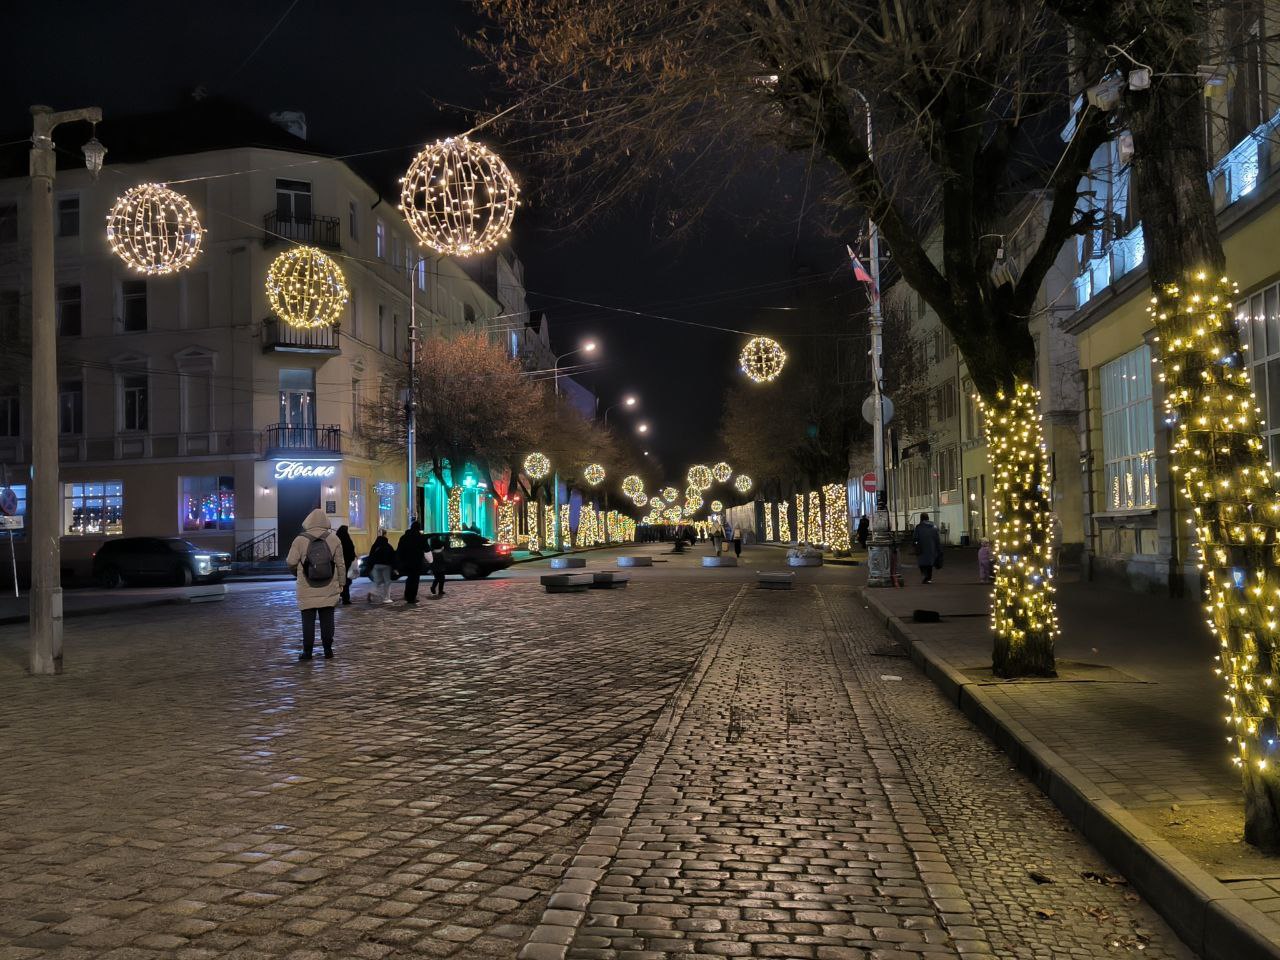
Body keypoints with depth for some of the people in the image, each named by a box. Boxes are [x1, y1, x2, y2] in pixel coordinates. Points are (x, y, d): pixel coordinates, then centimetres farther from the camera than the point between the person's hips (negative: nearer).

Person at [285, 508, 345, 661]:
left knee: (308, 620, 5)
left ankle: (307, 651, 8)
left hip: (307, 591, -1)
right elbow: (340, 564, 2)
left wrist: (296, 572, 19)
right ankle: (328, 650, 11)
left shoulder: (300, 540, -6)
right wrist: (341, 583, 12)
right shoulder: (333, 539, -1)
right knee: (327, 620, 8)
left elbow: (291, 563, -3)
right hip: (329, 590, 1)